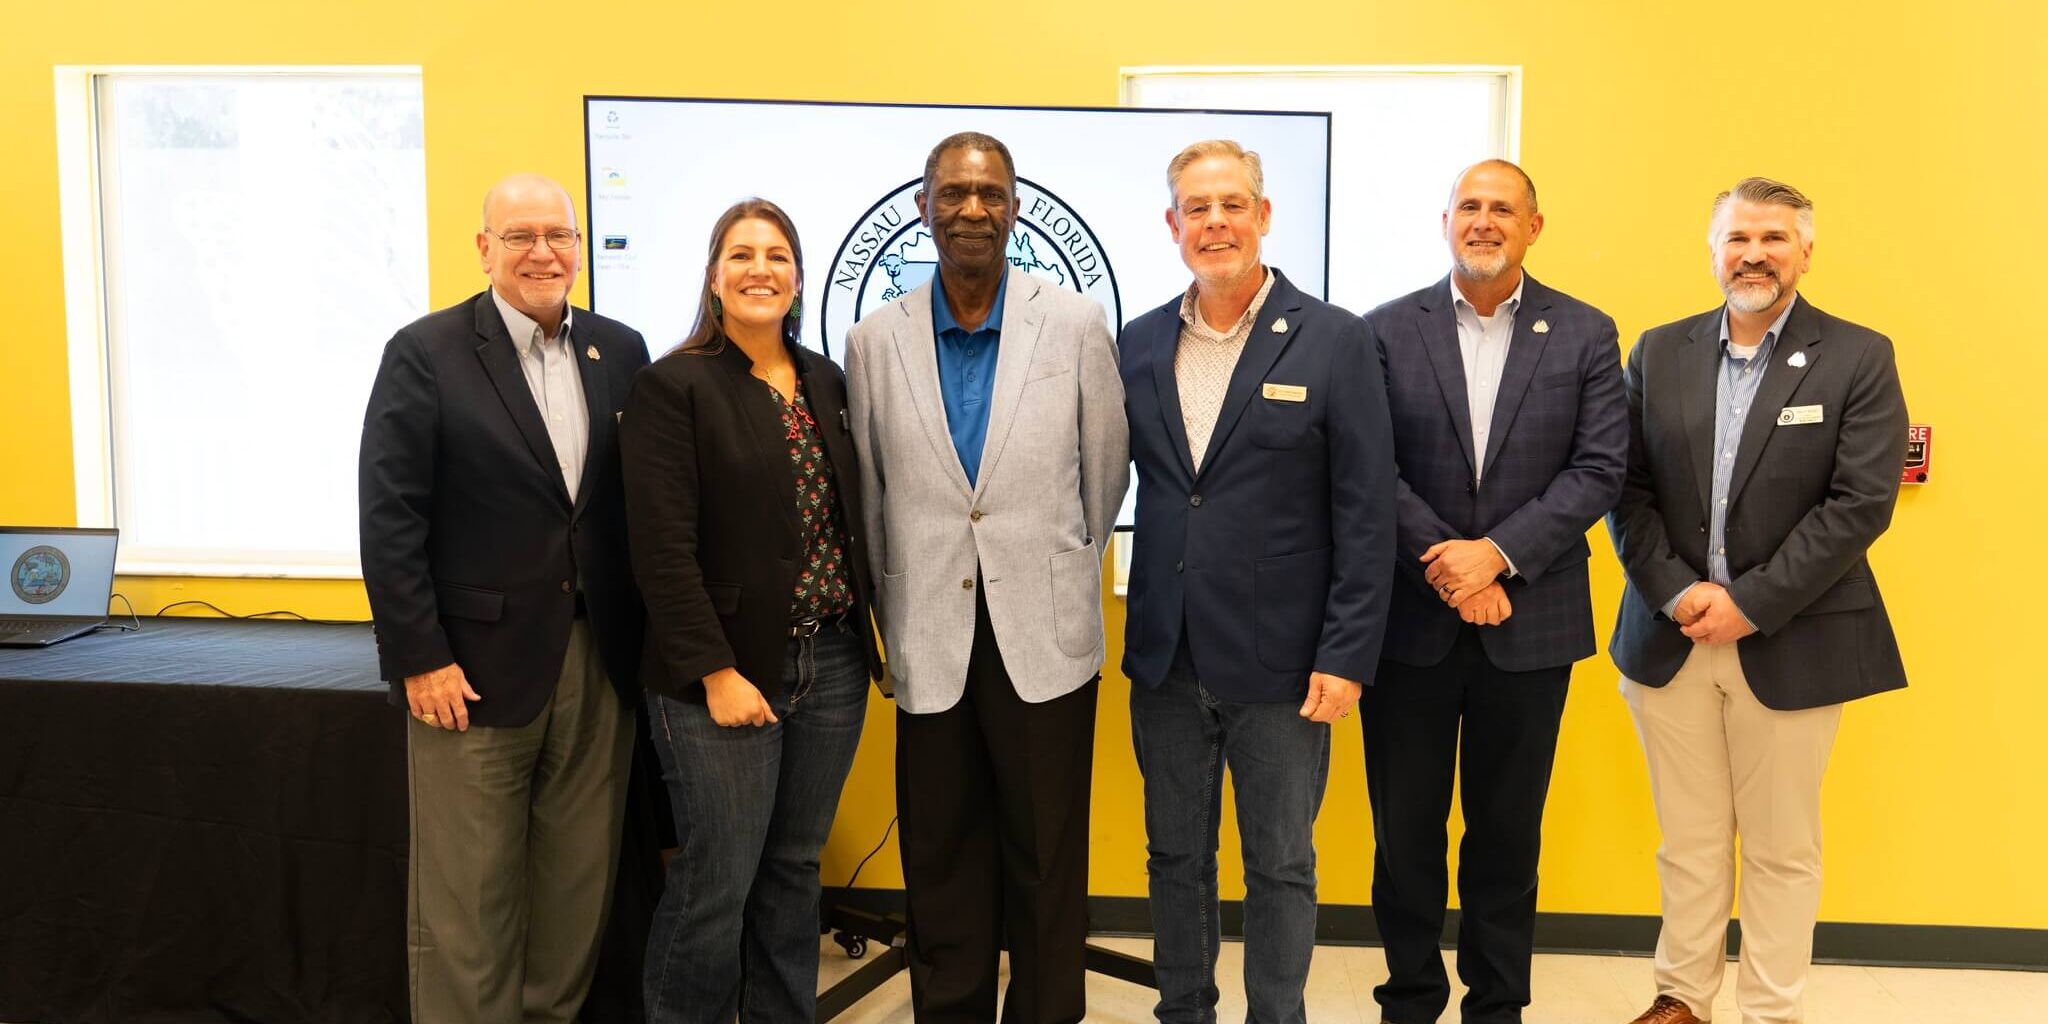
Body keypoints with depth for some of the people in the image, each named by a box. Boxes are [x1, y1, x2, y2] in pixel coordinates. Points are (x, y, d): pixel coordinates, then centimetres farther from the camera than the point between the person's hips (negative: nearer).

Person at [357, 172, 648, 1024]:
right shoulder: (425, 353, -4)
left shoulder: (620, 350, 8)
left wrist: (645, 637, 5)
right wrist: (419, 657, -11)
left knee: (581, 881, 13)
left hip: (601, 662, 4)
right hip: (477, 666, -4)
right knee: (467, 896, 6)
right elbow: (390, 519, -8)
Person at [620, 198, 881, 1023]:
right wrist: (716, 672, -16)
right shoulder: (671, 387, -7)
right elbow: (663, 549, -12)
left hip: (833, 667, 5)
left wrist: (865, 637, 8)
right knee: (717, 884, 1)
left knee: (794, 870, 14)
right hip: (728, 676, -5)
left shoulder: (829, 383, 10)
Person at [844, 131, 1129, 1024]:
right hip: (930, 643, 1)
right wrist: (891, 614, 11)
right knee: (941, 865, 12)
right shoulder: (875, 341, 2)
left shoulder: (1077, 326, -2)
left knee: (1047, 864, 9)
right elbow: (870, 498, 9)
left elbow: (1105, 473, 7)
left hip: (1046, 639, -1)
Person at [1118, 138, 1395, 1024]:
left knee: (1280, 866, 10)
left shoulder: (1333, 341, -6)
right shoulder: (1140, 344, 5)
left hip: (1281, 662, -3)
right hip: (1166, 658, 4)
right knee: (1175, 856, 16)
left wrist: (1346, 656, -11)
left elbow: (1366, 515, -8)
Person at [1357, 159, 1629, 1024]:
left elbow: (1600, 468, -4)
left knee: (1507, 828, 11)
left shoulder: (1585, 335, 4)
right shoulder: (1386, 331, 2)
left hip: (1529, 620, 0)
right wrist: (1442, 564, -15)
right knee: (1404, 825, 9)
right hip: (1409, 619, 0)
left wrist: (1497, 552, -15)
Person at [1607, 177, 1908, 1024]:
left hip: (1790, 643, -2)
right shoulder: (1659, 353, 6)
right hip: (1669, 635, 2)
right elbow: (1627, 489, 2)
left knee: (1782, 847, 9)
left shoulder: (1858, 359, -2)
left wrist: (1749, 603, -14)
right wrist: (1677, 593, -10)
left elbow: (1862, 503, -10)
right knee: (1688, 839, 12)